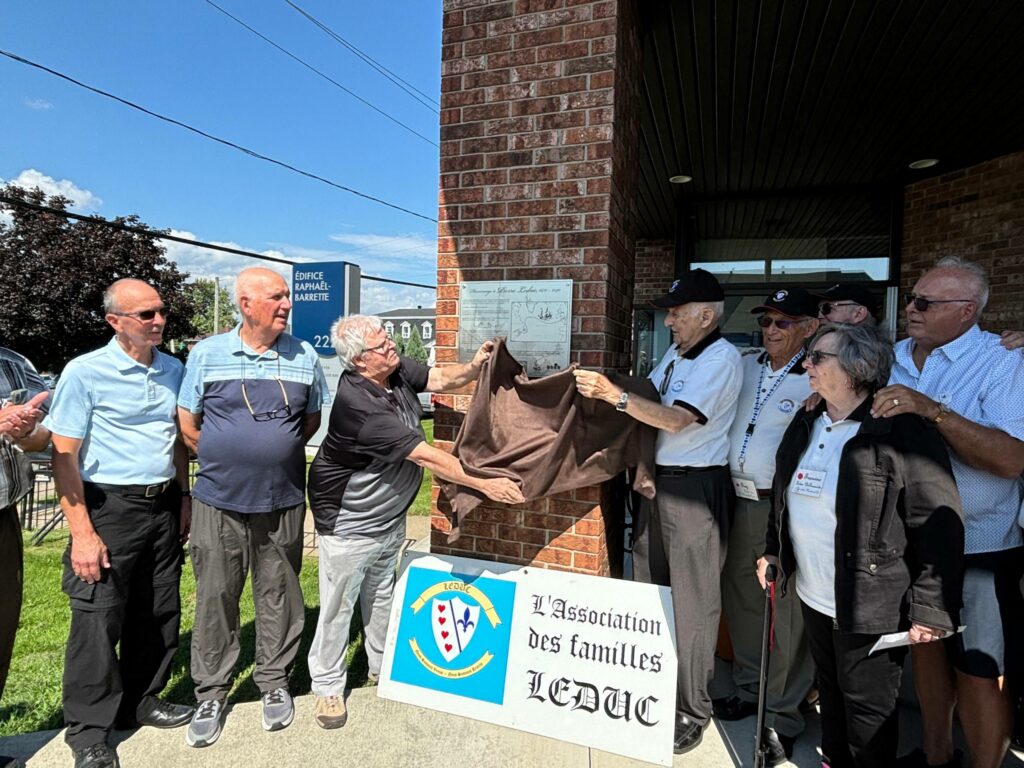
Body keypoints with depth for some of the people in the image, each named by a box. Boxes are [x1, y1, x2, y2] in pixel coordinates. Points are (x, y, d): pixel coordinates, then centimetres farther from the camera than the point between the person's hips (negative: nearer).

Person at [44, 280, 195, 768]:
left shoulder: (173, 370, 6)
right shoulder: (85, 372, -10)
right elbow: (64, 456, -11)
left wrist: (185, 498, 11)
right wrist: (82, 533, -15)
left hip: (164, 506, 5)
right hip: (110, 508, -5)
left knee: (159, 614, 14)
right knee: (98, 621, 3)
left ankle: (141, 701, 33)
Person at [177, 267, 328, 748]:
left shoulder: (304, 357, 1)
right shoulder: (206, 354, -2)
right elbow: (187, 422, 4)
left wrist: (279, 452, 5)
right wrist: (226, 460, 2)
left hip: (283, 502, 1)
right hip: (218, 502, 0)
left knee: (278, 596, 11)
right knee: (215, 598, 10)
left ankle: (274, 683, 31)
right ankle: (211, 694, 29)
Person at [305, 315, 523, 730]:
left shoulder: (396, 369, -11)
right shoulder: (357, 403, -34)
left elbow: (440, 378, -2)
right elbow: (425, 455, -36)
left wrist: (474, 366, -23)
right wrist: (484, 484, -33)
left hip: (391, 515, 8)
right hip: (349, 522, -8)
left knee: (382, 595, 23)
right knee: (339, 605, 9)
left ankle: (383, 665, 42)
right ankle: (328, 686, 30)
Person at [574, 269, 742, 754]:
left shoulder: (721, 358, -14)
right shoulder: (675, 353, 11)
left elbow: (676, 419, -24)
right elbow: (647, 401, 13)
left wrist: (615, 395, -31)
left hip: (696, 487, -8)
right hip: (658, 479, 9)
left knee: (692, 600, 2)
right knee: (649, 587, 18)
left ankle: (692, 712, 19)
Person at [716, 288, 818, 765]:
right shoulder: (745, 367, 10)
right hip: (739, 500, 7)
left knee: (787, 610, 3)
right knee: (739, 595, 17)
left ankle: (782, 716, 22)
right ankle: (748, 689, 38)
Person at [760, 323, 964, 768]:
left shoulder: (901, 432, -17)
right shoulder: (806, 425, 6)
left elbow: (939, 523, -18)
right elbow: (783, 495, 16)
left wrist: (931, 608, -19)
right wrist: (773, 550, 15)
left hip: (869, 605, -7)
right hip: (814, 596, 7)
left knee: (868, 706, 11)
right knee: (830, 690, 24)